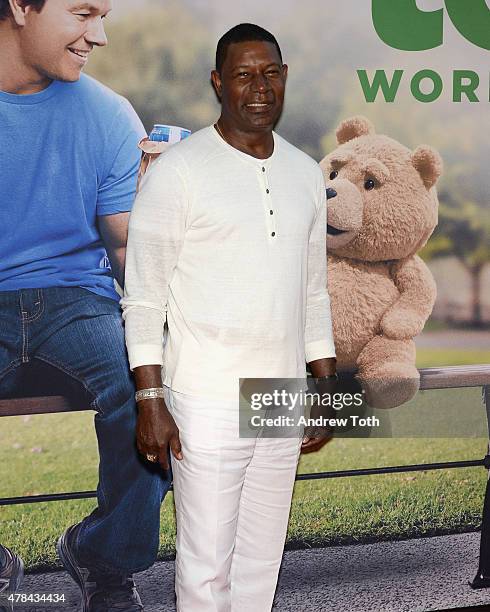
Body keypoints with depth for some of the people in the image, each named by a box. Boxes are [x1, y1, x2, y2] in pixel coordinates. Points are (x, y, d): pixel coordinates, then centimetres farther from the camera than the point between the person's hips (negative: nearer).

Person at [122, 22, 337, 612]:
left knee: (262, 559, 14)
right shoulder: (178, 170, -8)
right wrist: (150, 401, -14)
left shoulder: (305, 172, 10)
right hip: (208, 403, -5)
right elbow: (144, 295, -9)